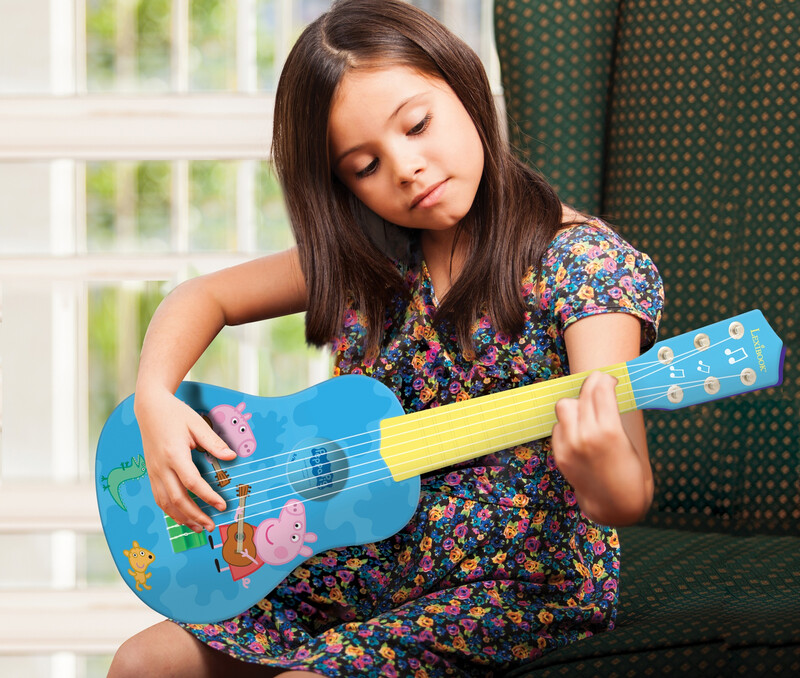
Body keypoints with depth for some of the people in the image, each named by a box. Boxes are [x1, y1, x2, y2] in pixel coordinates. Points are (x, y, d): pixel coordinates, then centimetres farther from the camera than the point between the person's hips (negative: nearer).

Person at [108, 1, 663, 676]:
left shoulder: (582, 262, -17)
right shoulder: (366, 260, 1)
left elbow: (632, 494, -28)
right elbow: (205, 296, 12)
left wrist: (608, 481, -53)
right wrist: (154, 399, -8)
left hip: (525, 585, -6)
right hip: (375, 565, 6)